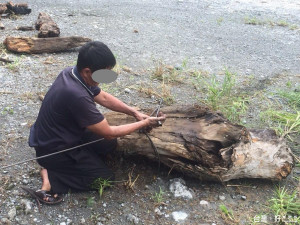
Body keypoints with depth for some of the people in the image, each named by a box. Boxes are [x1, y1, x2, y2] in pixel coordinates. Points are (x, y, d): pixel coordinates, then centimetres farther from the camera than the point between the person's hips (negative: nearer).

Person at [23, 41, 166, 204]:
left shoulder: (72, 73, -10)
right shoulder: (77, 96, -37)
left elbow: (103, 98, 6)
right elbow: (109, 133, -25)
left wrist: (135, 113, 0)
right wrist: (144, 123, -15)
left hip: (65, 135, 9)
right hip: (53, 150, -9)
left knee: (110, 144, 12)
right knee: (104, 178, -1)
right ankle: (50, 175, -2)